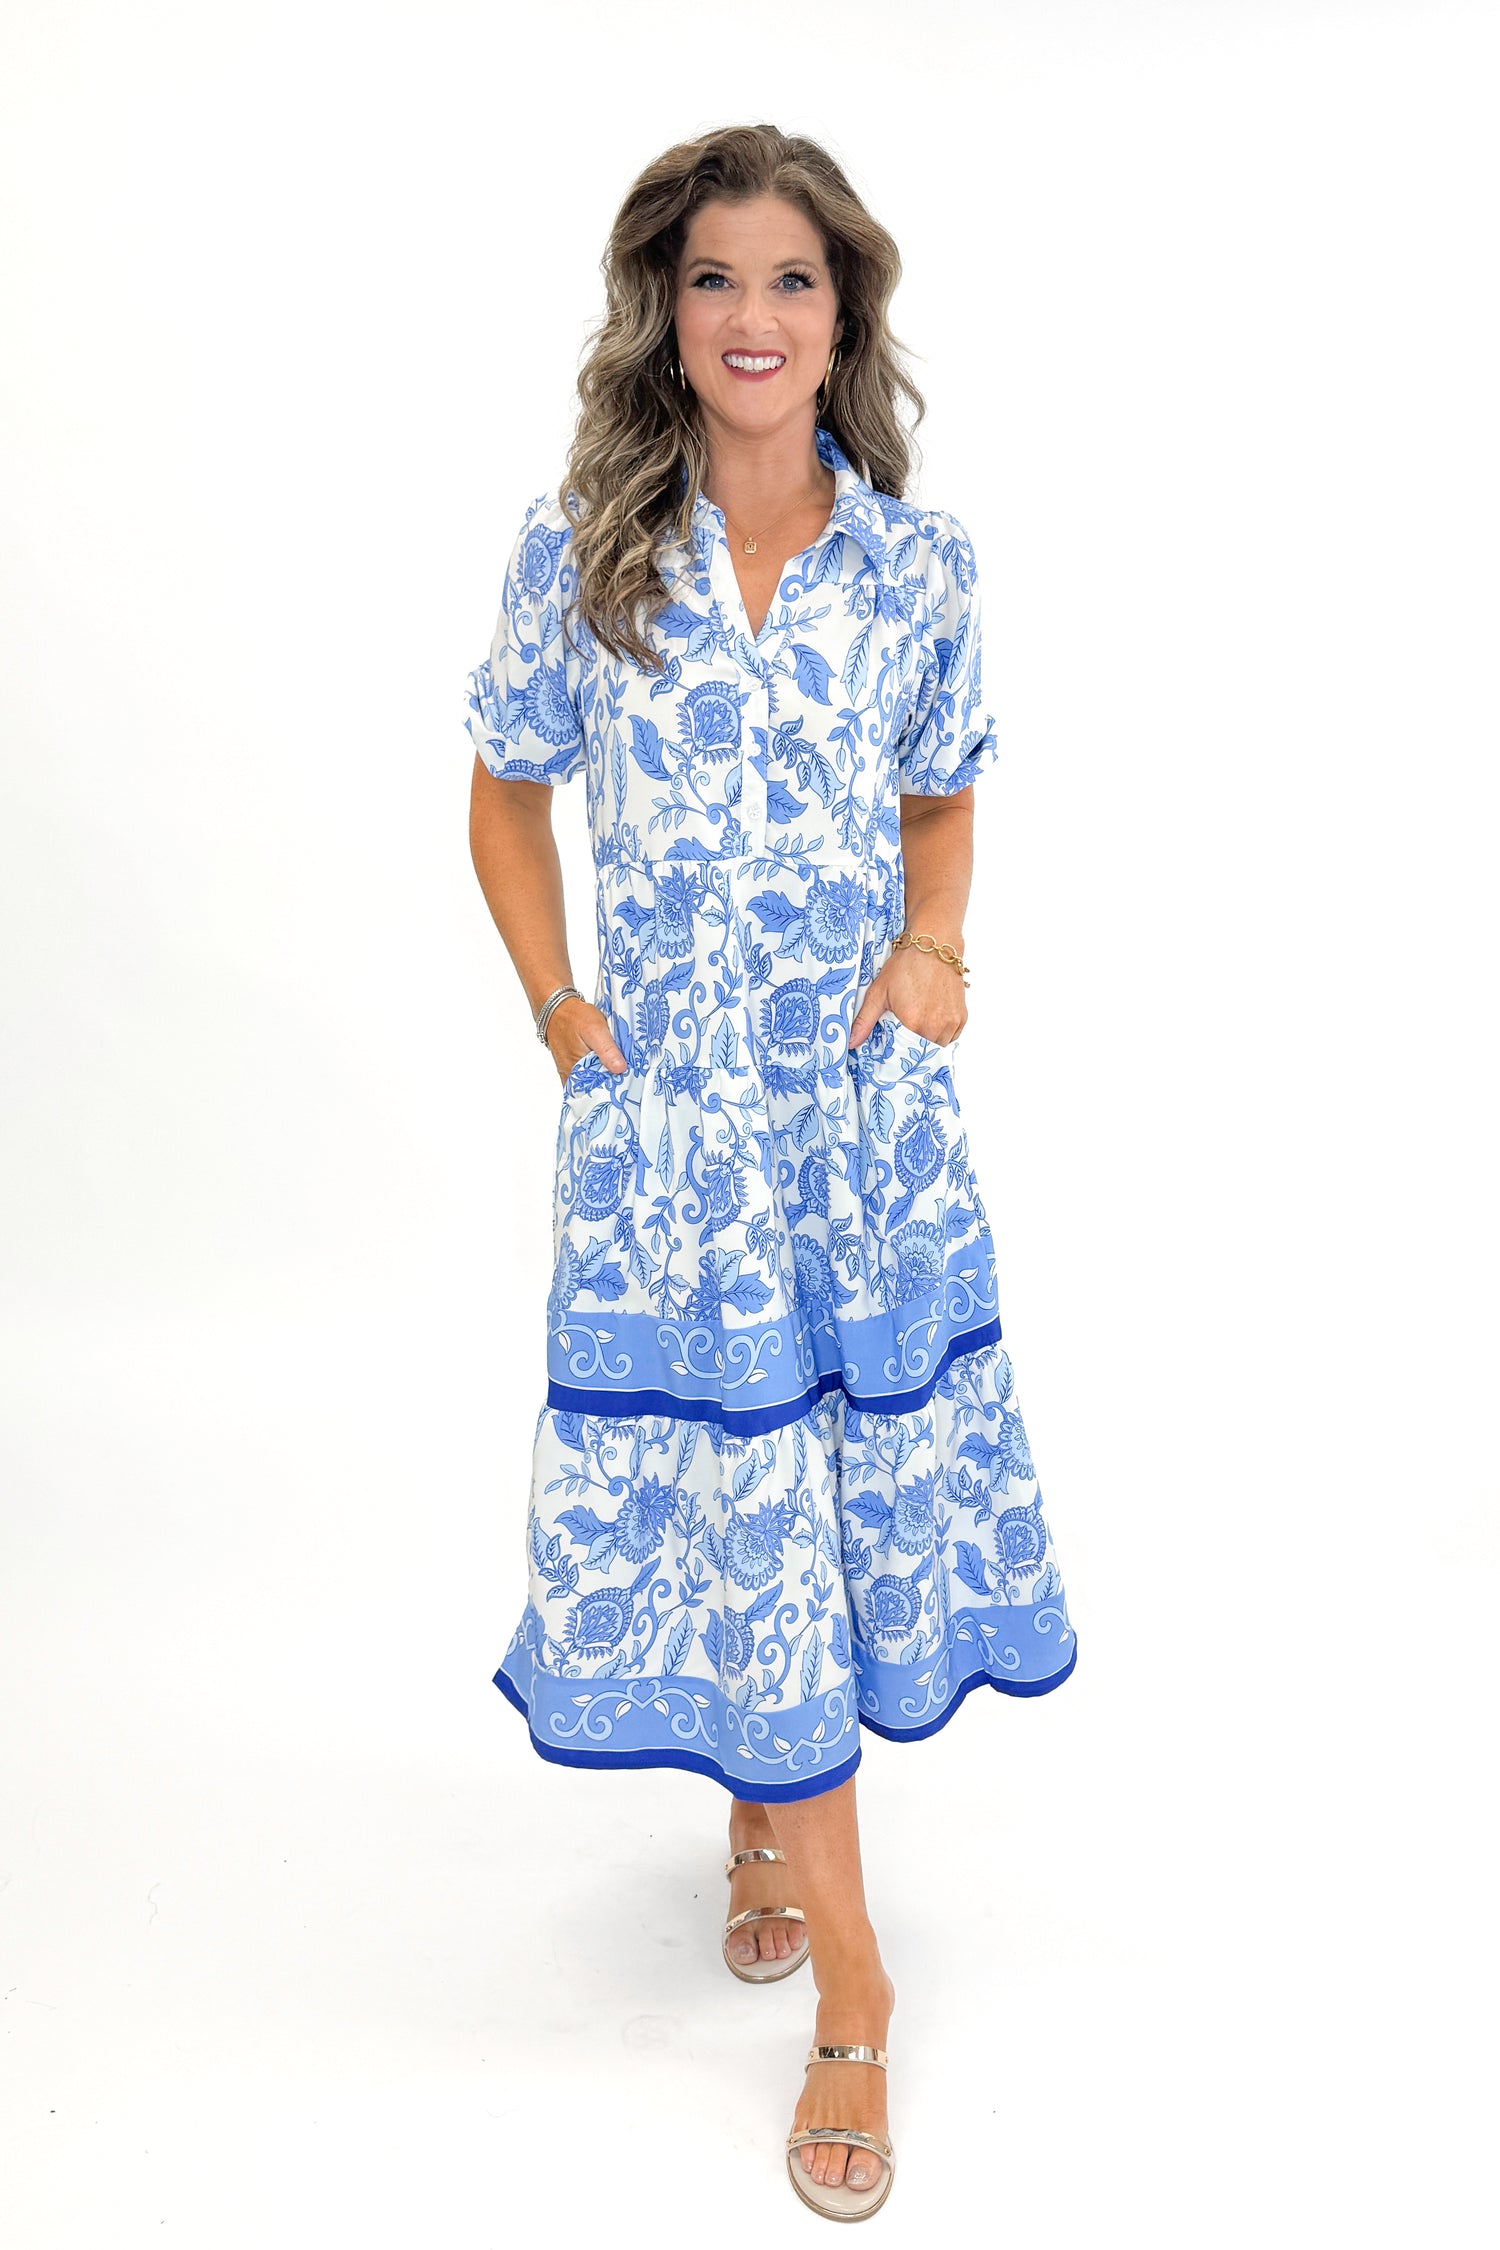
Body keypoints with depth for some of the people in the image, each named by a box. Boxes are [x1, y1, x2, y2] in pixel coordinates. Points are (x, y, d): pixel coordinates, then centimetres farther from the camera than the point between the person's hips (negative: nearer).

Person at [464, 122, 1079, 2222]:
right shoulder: (579, 548, -2)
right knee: (734, 1504, 2)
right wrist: (557, 1006, -1)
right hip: (668, 1108, -1)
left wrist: (938, 949, -5)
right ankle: (851, 1983, 18)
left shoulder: (916, 557, 1)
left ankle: (764, 1812, 41)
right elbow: (508, 789, 8)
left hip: (872, 1098, 2)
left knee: (851, 1476, 11)